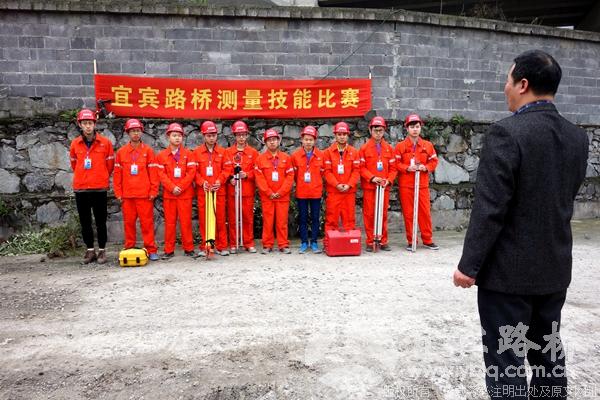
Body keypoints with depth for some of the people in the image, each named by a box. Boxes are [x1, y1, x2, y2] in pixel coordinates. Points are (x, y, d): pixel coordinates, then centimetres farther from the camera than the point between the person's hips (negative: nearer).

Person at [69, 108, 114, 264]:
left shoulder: (105, 142, -2)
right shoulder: (75, 143, 4)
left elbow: (110, 163, 8)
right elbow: (74, 163, 18)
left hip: (100, 188, -3)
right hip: (80, 188, 3)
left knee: (100, 221, 4)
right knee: (85, 221, 9)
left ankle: (102, 250, 13)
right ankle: (90, 250, 20)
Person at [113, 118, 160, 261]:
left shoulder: (148, 150, 3)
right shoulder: (121, 152, 8)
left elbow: (153, 172, 2)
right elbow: (117, 174, 8)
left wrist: (153, 191, -3)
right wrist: (118, 193, 4)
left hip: (144, 194, -2)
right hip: (127, 195, 2)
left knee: (147, 222, -1)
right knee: (128, 222, 7)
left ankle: (151, 250, 5)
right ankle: (129, 249, 17)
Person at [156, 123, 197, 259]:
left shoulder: (188, 154, 4)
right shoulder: (161, 155, 7)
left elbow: (191, 172, -3)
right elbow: (161, 174, 0)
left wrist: (181, 187, -11)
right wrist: (172, 187, -12)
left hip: (185, 193, -1)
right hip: (168, 194, 1)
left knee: (186, 222, 2)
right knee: (169, 222, 5)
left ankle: (189, 248, 12)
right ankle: (169, 250, 13)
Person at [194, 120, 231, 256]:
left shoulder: (222, 151, 7)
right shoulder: (197, 152, 6)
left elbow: (226, 169, 3)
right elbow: (194, 170, 2)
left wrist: (219, 181, -12)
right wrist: (202, 182, -13)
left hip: (219, 190, 0)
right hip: (202, 191, 0)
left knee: (220, 219, 3)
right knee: (203, 219, 2)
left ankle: (221, 246, 12)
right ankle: (204, 247, 12)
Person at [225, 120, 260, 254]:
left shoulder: (253, 152, 7)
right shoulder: (228, 152, 7)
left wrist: (247, 175, -11)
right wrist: (230, 179, -11)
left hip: (248, 190, 0)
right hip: (232, 189, 0)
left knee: (248, 217, 4)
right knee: (232, 218, 3)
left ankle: (249, 243, 15)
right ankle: (233, 244, 13)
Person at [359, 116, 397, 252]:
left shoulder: (389, 148, 9)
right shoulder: (364, 148, 2)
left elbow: (393, 168, 8)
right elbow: (361, 167, -3)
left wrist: (388, 180, -8)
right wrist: (372, 178, -16)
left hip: (384, 187, 2)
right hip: (369, 186, -2)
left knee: (383, 214, 7)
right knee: (369, 214, 0)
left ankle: (383, 241, 16)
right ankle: (370, 242, 9)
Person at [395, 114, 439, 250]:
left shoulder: (428, 145, 7)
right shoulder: (400, 146, 1)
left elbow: (434, 161, 9)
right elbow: (396, 163, -2)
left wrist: (425, 167, -9)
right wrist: (407, 168, -17)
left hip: (422, 184, 2)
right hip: (406, 185, -1)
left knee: (425, 212, 3)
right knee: (408, 213, 3)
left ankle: (427, 240, 16)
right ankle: (411, 241, 12)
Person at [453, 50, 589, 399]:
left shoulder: (506, 133, -18)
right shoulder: (578, 137, 5)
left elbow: (489, 209, -20)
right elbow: (566, 200, 12)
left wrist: (469, 265, -14)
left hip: (508, 270, -7)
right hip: (556, 267, 8)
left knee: (506, 361, 4)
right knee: (549, 356, 20)